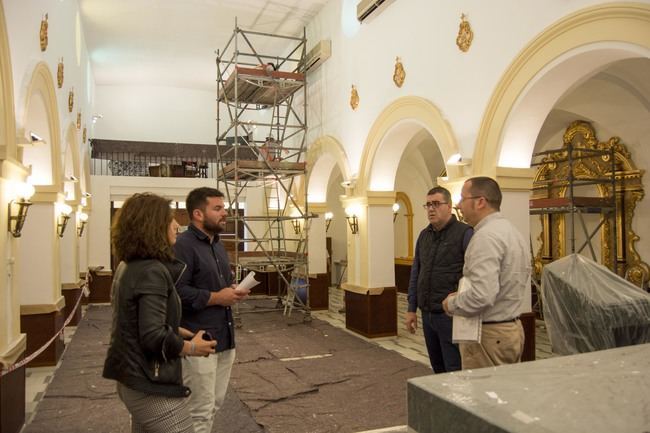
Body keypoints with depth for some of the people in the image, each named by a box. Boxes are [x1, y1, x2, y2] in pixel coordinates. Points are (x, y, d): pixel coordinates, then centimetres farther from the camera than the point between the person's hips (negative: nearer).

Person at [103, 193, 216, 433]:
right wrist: (191, 347, -13)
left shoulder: (127, 266, 8)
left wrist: (175, 330, 12)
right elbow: (153, 337, -27)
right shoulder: (152, 272, -23)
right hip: (152, 387, -10)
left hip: (133, 379, 10)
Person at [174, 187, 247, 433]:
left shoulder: (217, 244, 15)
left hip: (224, 336, 9)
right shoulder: (183, 245, -16)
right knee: (200, 410, 3)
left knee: (215, 403, 20)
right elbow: (177, 291, -27)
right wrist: (216, 297, -19)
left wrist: (233, 291, 5)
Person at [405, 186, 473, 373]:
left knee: (454, 371, 1)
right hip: (427, 314, 7)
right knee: (438, 369, 17)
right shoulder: (424, 235, 11)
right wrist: (411, 309, 13)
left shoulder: (464, 233, -9)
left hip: (450, 315, -6)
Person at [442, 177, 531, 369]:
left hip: (489, 337, -10)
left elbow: (482, 296, -29)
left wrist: (452, 303, -10)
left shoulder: (486, 236, -19)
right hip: (513, 329, 10)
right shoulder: (513, 231, 11)